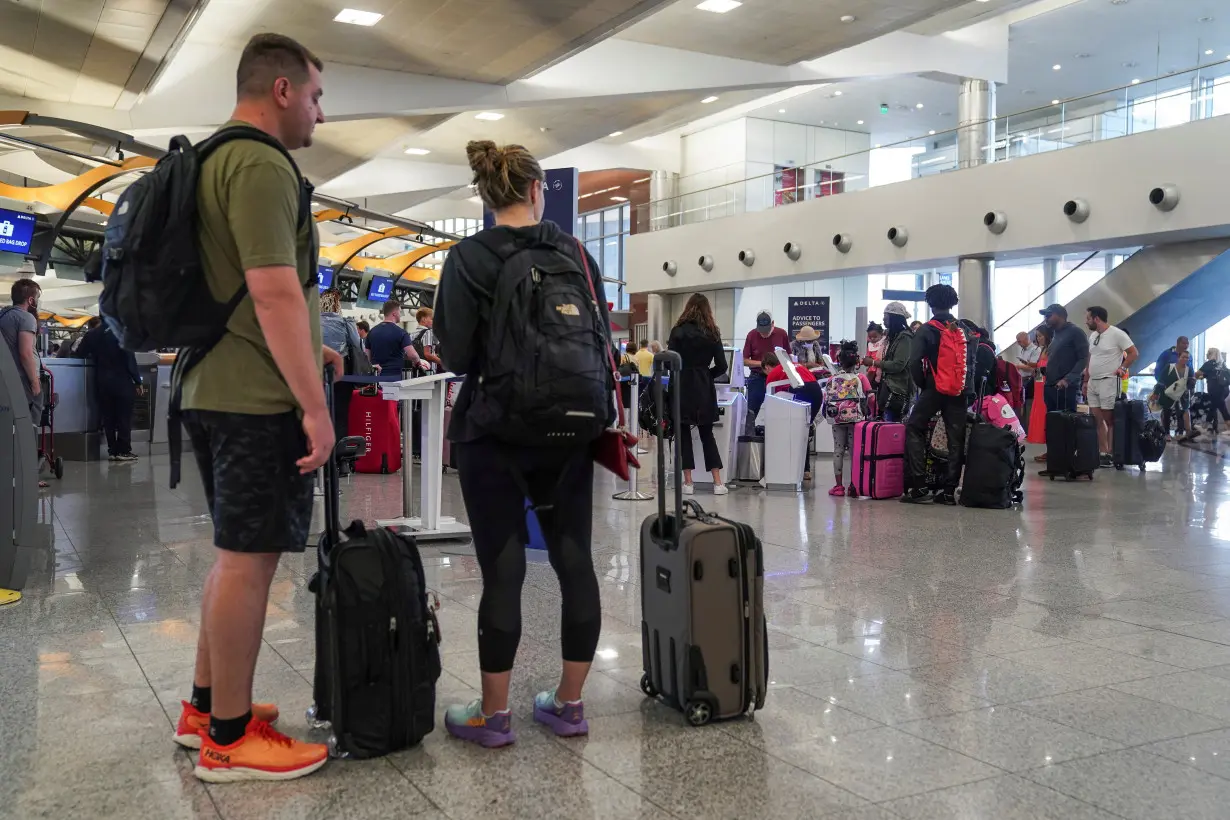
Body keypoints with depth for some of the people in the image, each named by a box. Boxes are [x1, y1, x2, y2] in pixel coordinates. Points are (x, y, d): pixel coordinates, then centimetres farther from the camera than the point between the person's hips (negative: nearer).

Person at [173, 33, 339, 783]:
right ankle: (230, 739, 6)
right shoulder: (261, 165, -15)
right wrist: (315, 405, -21)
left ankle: (206, 707, 28)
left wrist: (305, 347, 26)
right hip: (259, 399, -10)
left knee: (238, 552, 18)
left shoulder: (214, 160, 19)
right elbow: (275, 293, -23)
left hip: (216, 390, 10)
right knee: (251, 559, -3)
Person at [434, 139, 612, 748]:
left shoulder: (469, 257, -6)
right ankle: (569, 703, 18)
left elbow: (454, 353, -11)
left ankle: (493, 714, 11)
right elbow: (604, 338, 7)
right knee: (574, 560, 9)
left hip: (495, 429, -3)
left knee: (503, 569, 1)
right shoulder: (574, 251, 5)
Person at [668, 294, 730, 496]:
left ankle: (688, 482, 4)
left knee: (683, 434, 5)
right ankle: (718, 482, 7)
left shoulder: (679, 331, -6)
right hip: (704, 389, 3)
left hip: (682, 387, -3)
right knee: (707, 433, 12)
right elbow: (721, 366, 3)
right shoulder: (713, 333, 4)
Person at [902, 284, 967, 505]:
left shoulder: (926, 330, -6)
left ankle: (919, 486, -3)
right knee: (956, 438, 7)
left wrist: (921, 384, -1)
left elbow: (914, 362, -15)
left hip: (933, 389, -4)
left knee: (914, 430, 7)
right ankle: (949, 490, 5)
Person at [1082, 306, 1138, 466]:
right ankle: (1102, 452, 9)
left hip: (1108, 382, -8)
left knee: (1109, 420, -5)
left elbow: (1134, 353, -6)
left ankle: (1110, 454, -2)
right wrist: (1085, 381, 17)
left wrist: (1123, 368, -14)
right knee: (1097, 420, 5)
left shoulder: (1116, 334, -8)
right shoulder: (1093, 335, 15)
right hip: (1092, 382, 8)